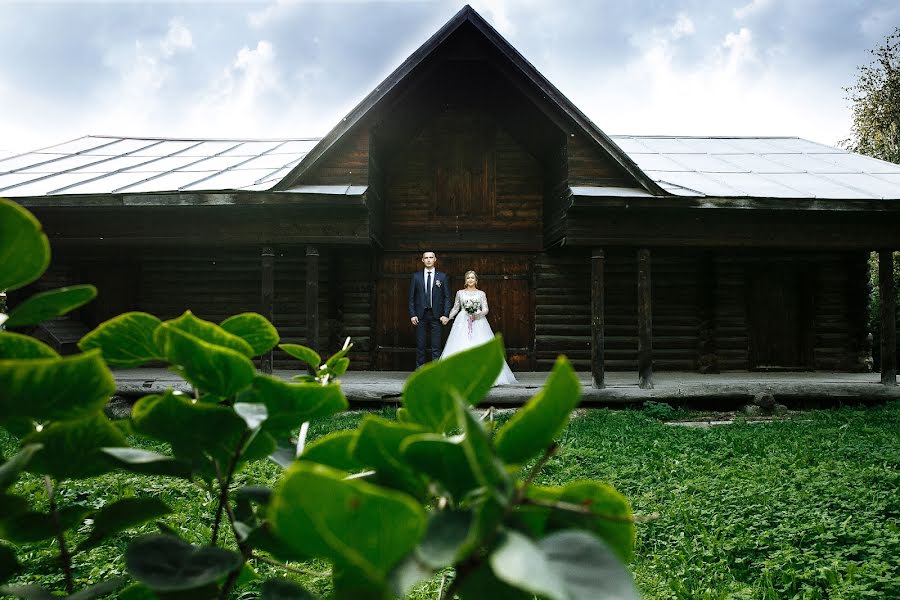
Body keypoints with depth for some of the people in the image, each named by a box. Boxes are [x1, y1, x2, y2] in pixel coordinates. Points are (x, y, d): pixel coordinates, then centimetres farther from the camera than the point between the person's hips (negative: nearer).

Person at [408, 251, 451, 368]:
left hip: (436, 315, -1)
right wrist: (412, 315, -2)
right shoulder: (416, 276, 7)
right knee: (420, 345, 3)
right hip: (420, 315, 1)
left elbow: (447, 297, 4)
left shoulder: (442, 276, 6)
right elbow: (411, 297, 6)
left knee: (436, 346, -2)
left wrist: (446, 315, -5)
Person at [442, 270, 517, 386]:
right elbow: (455, 308, 14)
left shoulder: (481, 293, 9)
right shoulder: (460, 293, 12)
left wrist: (477, 314, -15)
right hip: (463, 323, 1)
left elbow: (485, 309, 4)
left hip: (478, 322, 0)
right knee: (461, 347, -10)